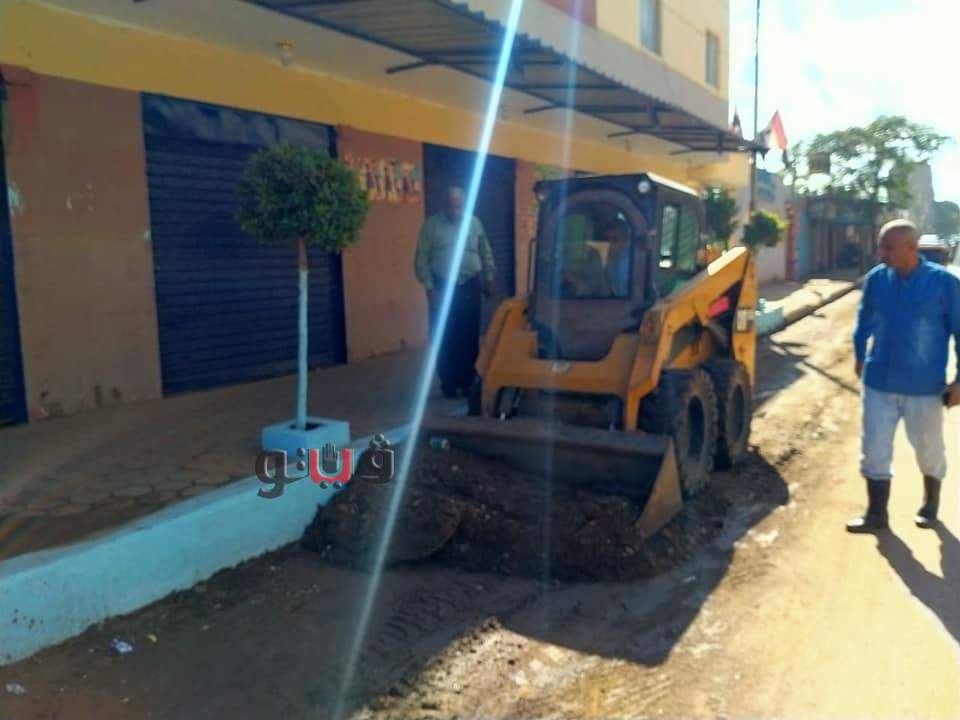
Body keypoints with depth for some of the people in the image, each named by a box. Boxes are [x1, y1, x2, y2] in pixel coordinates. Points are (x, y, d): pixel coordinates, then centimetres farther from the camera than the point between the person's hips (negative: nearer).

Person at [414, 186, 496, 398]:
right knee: (444, 337, -1)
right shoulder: (431, 225, -2)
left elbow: (486, 254, 14)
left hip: (470, 287, 2)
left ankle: (468, 380, 16)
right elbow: (421, 260, -4)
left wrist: (489, 279, 13)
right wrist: (430, 288, -9)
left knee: (470, 336, 4)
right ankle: (448, 382, 10)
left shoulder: (474, 223, 6)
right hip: (442, 288, -2)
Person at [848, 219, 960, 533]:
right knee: (873, 450, 6)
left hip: (925, 386, -2)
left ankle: (930, 506, 40)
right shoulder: (876, 278, -4)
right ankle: (876, 515, 21)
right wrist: (860, 356, 20)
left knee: (929, 450, 16)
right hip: (878, 382, 2)